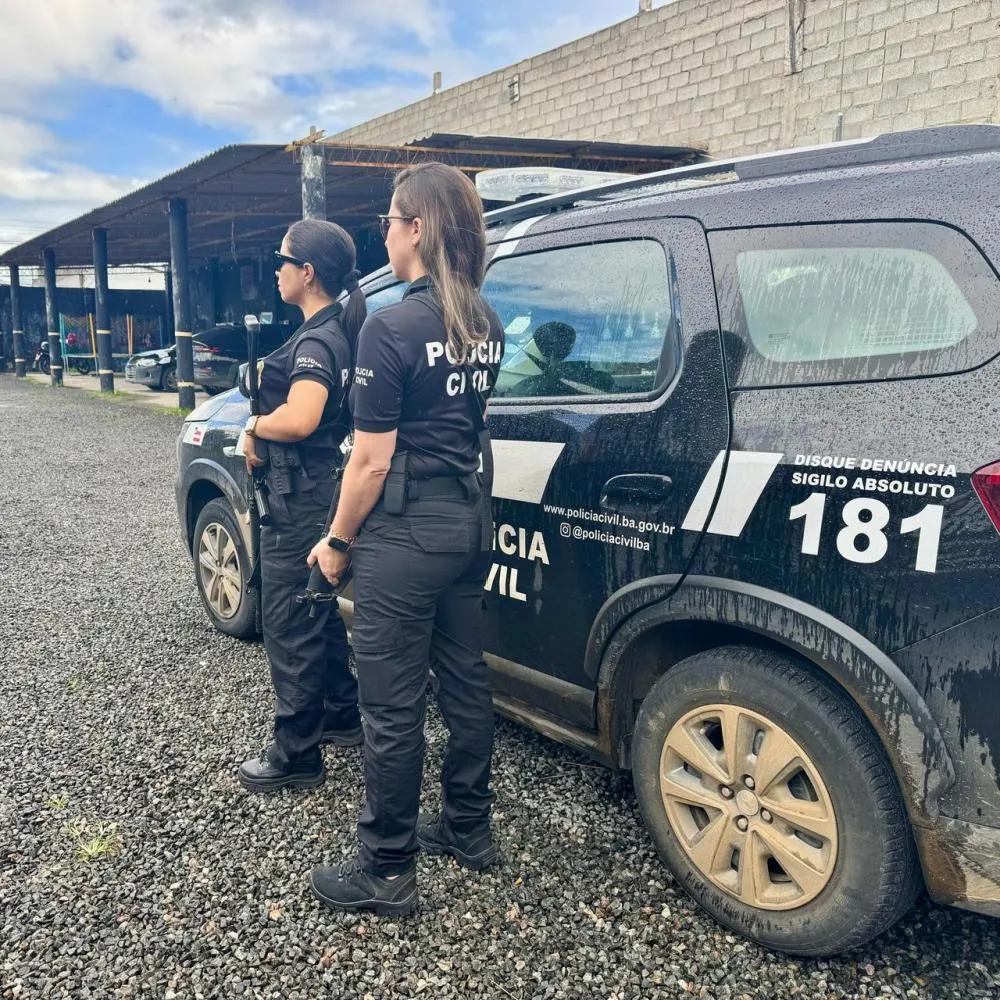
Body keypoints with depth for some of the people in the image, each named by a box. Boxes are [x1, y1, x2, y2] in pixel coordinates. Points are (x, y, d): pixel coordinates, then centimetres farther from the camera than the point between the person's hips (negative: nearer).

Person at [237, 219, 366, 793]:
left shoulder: (315, 341, -18)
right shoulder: (339, 332, 12)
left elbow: (298, 419, -33)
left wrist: (254, 426, -14)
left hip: (300, 499, -10)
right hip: (317, 490, 10)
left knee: (289, 624, 0)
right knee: (318, 613, 21)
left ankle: (297, 754, 12)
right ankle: (343, 716, 35)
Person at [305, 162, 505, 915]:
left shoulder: (393, 328, -17)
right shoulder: (487, 327, 7)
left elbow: (372, 462, -15)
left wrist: (337, 543, -3)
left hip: (404, 536, -8)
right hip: (470, 522, 8)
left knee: (393, 704, 3)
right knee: (465, 678, 18)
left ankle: (388, 871, 18)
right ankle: (469, 827, 34)